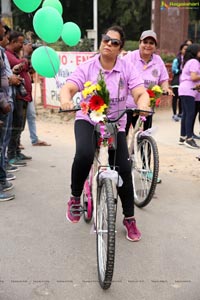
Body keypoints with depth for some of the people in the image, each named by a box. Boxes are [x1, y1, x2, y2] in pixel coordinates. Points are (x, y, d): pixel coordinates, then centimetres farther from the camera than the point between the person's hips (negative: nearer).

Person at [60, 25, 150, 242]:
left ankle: (129, 218, 18)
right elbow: (68, 87, -21)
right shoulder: (87, 67, -8)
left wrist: (143, 106, -42)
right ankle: (75, 198, -4)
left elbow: (141, 93, -18)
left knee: (124, 169, -3)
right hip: (87, 120, -1)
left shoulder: (127, 69, -7)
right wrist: (66, 101, -45)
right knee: (84, 155, -33)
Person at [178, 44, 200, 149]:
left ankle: (182, 137, 14)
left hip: (184, 90, 10)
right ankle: (189, 139, -15)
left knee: (186, 114, 10)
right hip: (188, 90, -10)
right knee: (190, 114, -12)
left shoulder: (188, 62, 22)